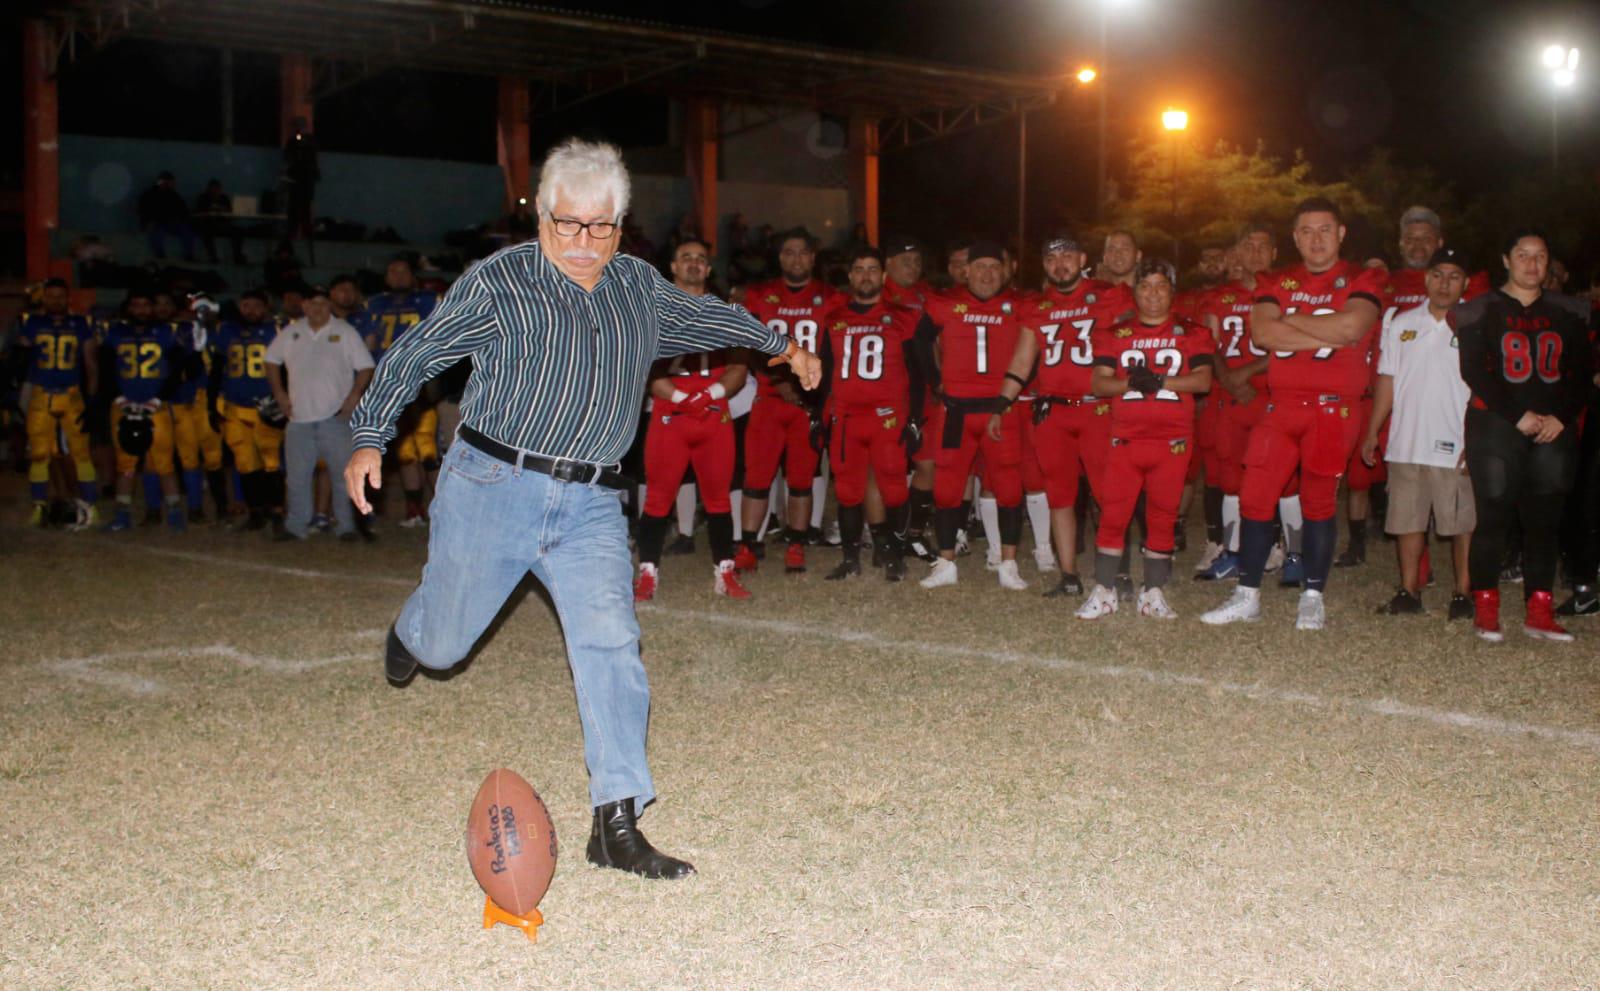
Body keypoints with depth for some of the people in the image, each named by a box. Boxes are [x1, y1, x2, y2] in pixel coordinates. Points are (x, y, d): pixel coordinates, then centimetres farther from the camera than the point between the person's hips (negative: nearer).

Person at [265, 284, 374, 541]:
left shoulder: (345, 332, 0)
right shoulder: (290, 333, 9)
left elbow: (365, 367, -1)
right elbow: (272, 361, 20)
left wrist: (354, 397, -11)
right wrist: (279, 393, 10)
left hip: (336, 416, -3)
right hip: (300, 416, 3)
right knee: (297, 475, 8)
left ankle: (346, 526, 4)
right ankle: (295, 525, 19)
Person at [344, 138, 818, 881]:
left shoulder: (642, 288, 11)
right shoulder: (498, 282, -3)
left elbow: (704, 316, 30)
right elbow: (414, 356, 2)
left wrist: (781, 344, 39)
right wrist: (370, 439, -3)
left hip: (591, 505, 3)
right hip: (494, 486, -2)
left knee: (611, 644, -13)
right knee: (444, 643, 12)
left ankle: (616, 826, -11)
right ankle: (410, 633, 53)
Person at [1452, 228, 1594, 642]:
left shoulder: (1568, 313, 13)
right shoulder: (1480, 312, 4)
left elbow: (1582, 372, 10)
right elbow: (1475, 371, -5)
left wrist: (1560, 417, -6)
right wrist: (1519, 416, -12)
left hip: (1553, 430, 3)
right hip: (1495, 426, -3)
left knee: (1544, 519, 2)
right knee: (1492, 517, -6)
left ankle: (1539, 611, 6)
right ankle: (1485, 608, 2)